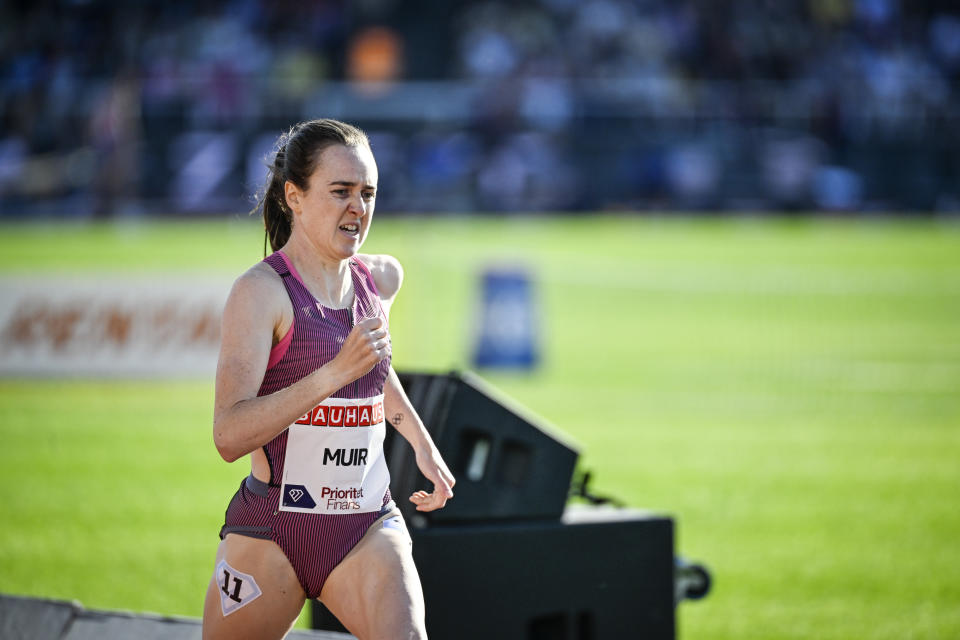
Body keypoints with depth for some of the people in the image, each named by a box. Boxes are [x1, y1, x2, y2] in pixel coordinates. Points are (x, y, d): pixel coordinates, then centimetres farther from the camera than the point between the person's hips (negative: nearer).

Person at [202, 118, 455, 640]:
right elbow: (229, 435, -24)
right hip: (272, 530, -4)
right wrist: (338, 371, -29)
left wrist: (423, 445, 27)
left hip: (368, 529, 4)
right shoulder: (261, 291, -13)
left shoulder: (380, 279, 7)